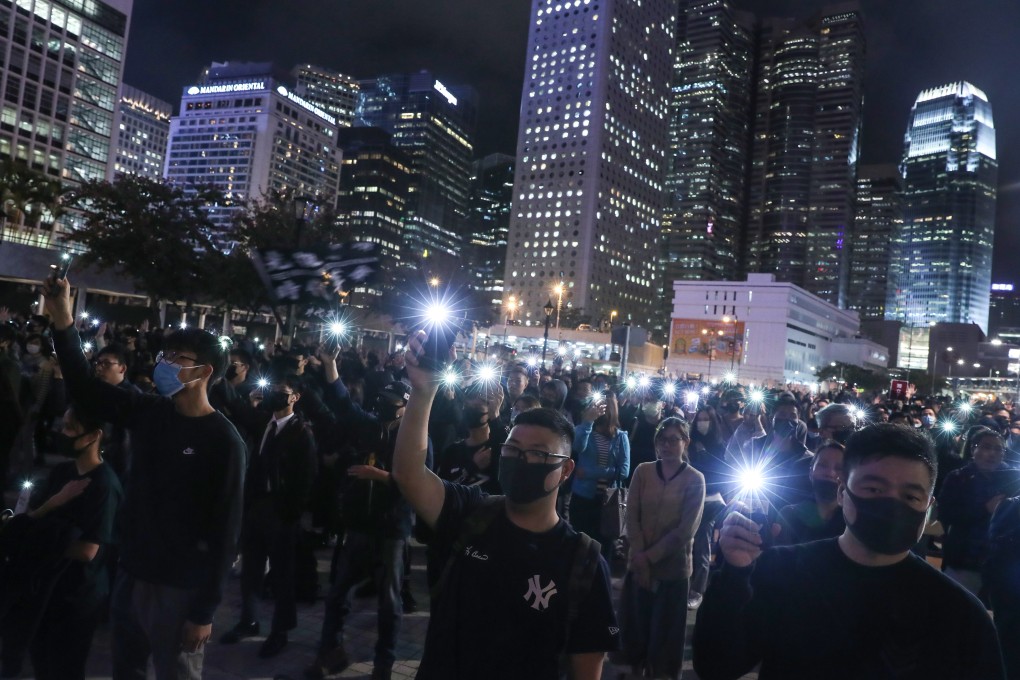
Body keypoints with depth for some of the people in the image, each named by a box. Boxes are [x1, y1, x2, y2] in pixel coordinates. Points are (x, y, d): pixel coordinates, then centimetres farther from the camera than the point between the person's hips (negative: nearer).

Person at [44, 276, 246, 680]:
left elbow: (225, 531, -14)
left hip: (180, 589, -6)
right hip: (130, 575, 6)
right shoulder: (149, 414, 2)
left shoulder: (223, 442, -15)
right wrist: (63, 321, -7)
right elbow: (84, 388, 6)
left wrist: (205, 610, -14)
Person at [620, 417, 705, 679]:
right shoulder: (643, 471, 1)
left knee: (665, 631, 9)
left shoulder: (695, 480, -7)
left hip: (672, 567, -2)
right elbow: (632, 516, -1)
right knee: (636, 625, 11)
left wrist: (650, 557, -13)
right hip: (639, 564, 2)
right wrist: (640, 556, -12)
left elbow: (685, 530, -11)